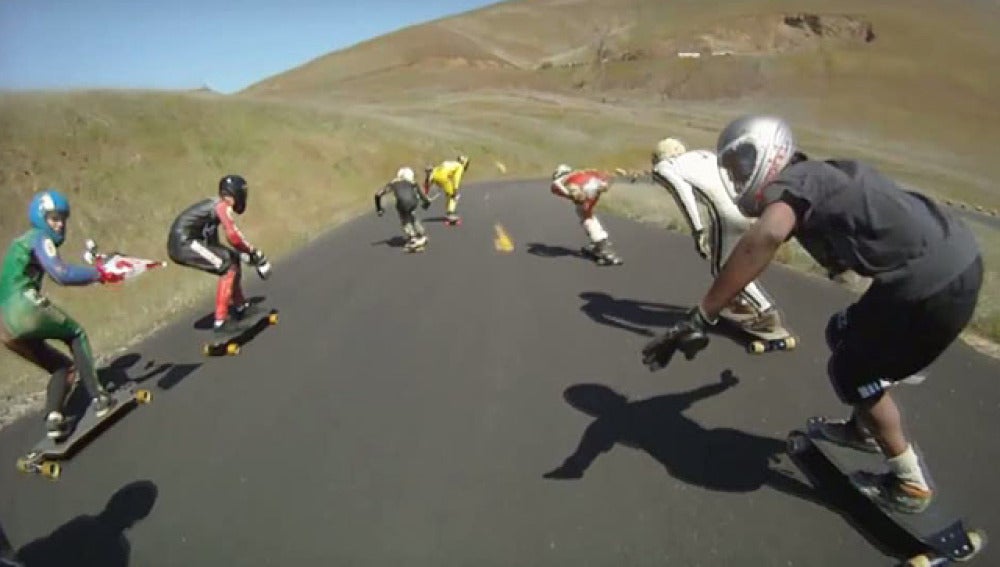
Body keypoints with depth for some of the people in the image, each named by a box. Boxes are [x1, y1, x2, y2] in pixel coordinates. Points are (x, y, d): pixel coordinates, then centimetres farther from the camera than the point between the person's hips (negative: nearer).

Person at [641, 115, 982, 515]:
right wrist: (844, 256, 64)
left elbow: (766, 236, -35)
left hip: (932, 281, -9)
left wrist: (700, 318, -38)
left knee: (851, 373, 8)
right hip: (957, 256, 10)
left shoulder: (789, 182, -10)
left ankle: (909, 484, 24)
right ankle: (864, 430, 45)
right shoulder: (821, 174, 18)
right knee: (844, 335, 24)